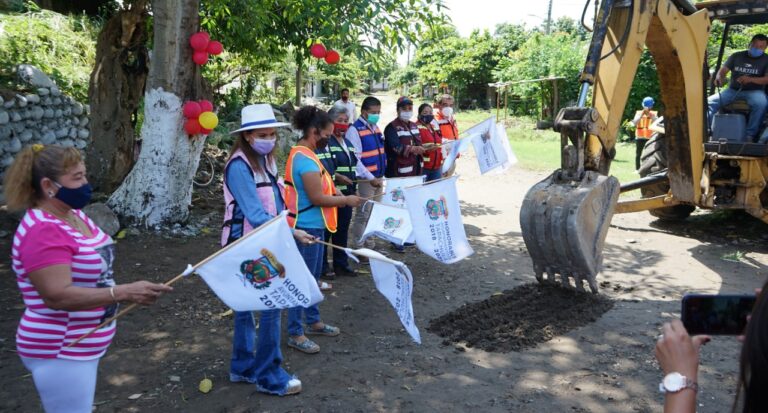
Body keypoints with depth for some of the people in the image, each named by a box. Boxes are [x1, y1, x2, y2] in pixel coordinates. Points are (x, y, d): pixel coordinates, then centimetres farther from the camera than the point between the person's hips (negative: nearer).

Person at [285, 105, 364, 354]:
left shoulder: (302, 154, 10)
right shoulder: (305, 159, -22)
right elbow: (317, 198, -22)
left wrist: (335, 194, 7)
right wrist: (346, 200, -11)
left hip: (313, 225, 11)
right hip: (306, 227, -10)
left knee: (313, 275, 20)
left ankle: (313, 321, 34)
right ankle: (295, 333, 9)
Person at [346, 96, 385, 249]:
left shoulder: (375, 127, 11)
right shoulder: (354, 130, -14)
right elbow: (355, 159, -19)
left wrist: (380, 175, 13)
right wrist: (370, 178, -20)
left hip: (378, 178, 8)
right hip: (365, 180, -8)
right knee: (363, 215, -2)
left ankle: (370, 245, 25)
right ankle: (359, 248, 8)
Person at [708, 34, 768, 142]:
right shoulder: (736, 56, 11)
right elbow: (723, 70, 8)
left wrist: (751, 79, -28)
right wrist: (719, 77, -19)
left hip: (753, 91, -2)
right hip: (733, 90, 3)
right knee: (710, 101, -23)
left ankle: (750, 135, -32)